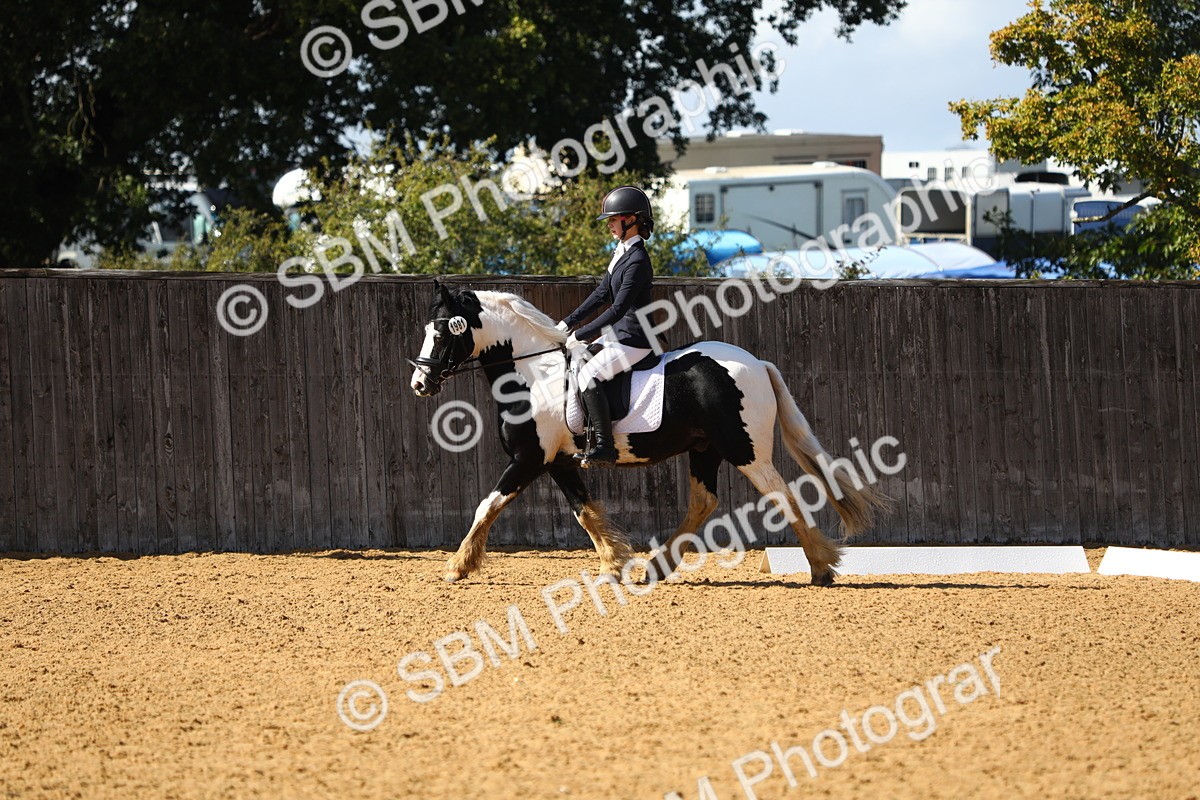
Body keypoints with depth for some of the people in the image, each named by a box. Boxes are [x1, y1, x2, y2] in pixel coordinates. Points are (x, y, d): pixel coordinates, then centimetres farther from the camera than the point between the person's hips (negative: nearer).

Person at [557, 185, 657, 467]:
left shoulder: (637, 260, -20)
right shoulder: (621, 252, 11)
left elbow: (618, 308, -23)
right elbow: (602, 294, 16)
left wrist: (581, 334, -19)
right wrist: (568, 323, 10)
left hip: (634, 340, -10)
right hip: (618, 333, 10)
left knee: (589, 374, -23)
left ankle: (603, 447, -23)